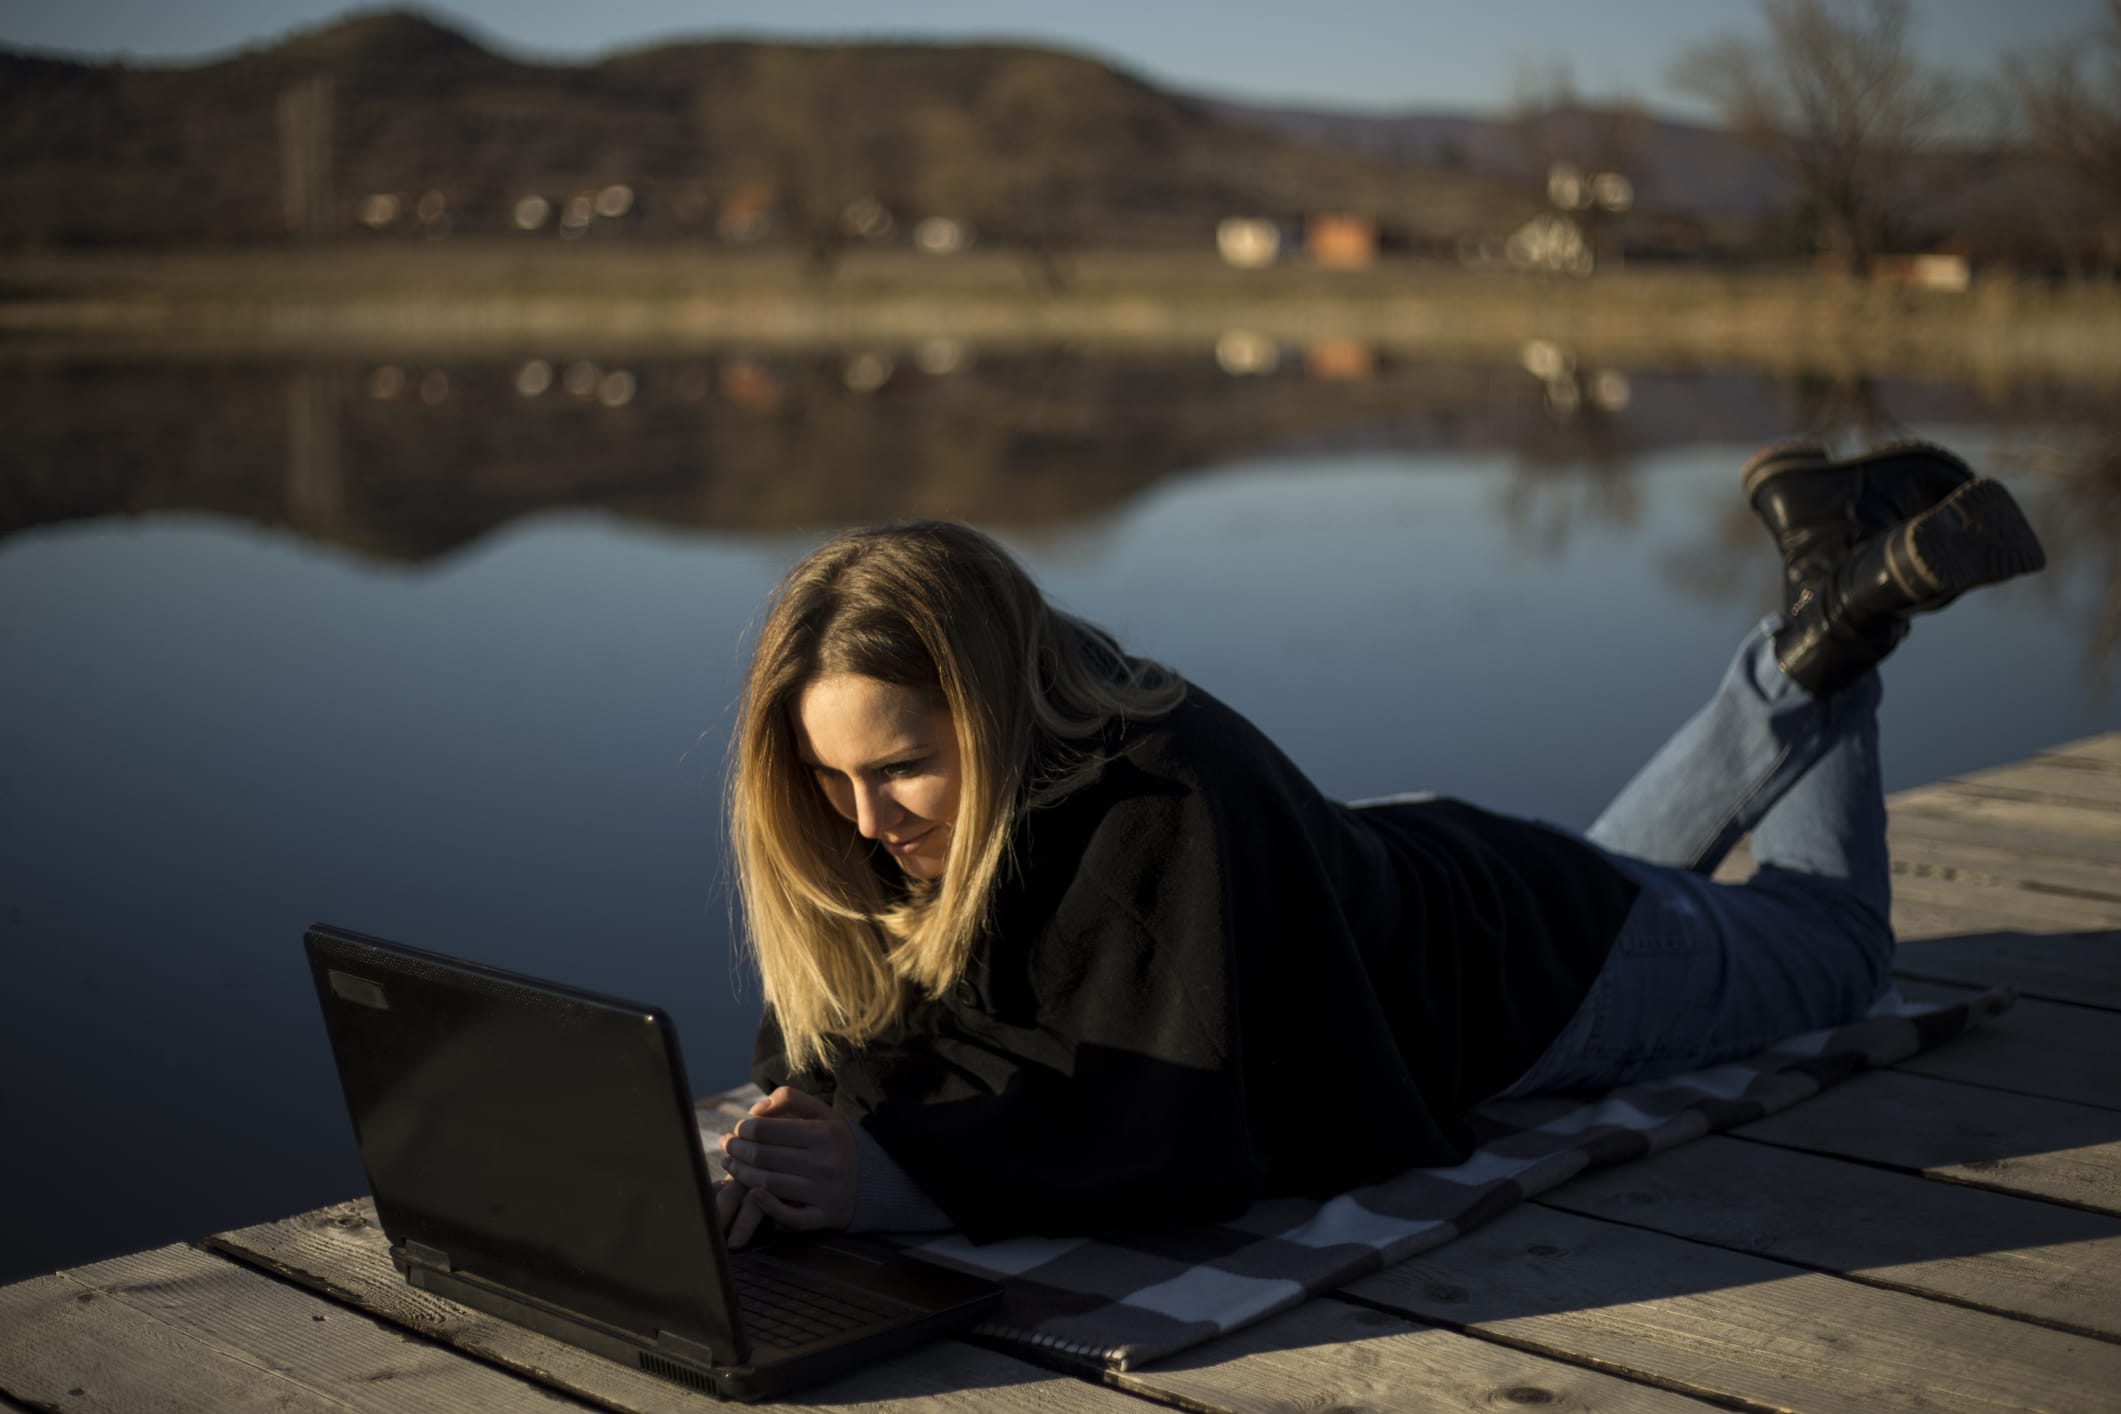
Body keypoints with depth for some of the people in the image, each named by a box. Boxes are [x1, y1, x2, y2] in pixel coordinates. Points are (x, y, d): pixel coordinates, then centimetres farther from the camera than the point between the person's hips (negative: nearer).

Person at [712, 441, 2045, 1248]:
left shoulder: (1168, 809, -45)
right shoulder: (926, 818, -25)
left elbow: (1184, 1135, -47)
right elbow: (852, 1024, -17)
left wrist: (910, 1177, -57)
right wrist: (811, 1115, -40)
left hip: (1529, 967, -6)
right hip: (1389, 889, 6)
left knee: (1835, 943, 25)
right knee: (1627, 864, 38)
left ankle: (1849, 622, 29)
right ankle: (1803, 654, 42)